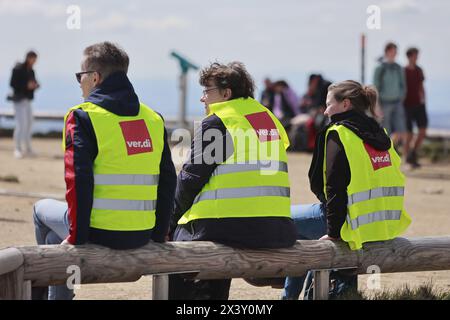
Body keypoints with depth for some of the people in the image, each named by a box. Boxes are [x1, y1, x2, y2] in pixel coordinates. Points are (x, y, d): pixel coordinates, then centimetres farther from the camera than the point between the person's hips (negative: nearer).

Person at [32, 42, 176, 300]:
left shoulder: (83, 117, -9)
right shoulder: (154, 119, 9)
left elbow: (79, 183, -16)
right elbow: (167, 182, 9)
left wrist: (76, 237, -10)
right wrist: (159, 234, 15)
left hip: (100, 233, -6)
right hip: (142, 237, 6)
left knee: (43, 210, 28)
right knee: (56, 233, 31)